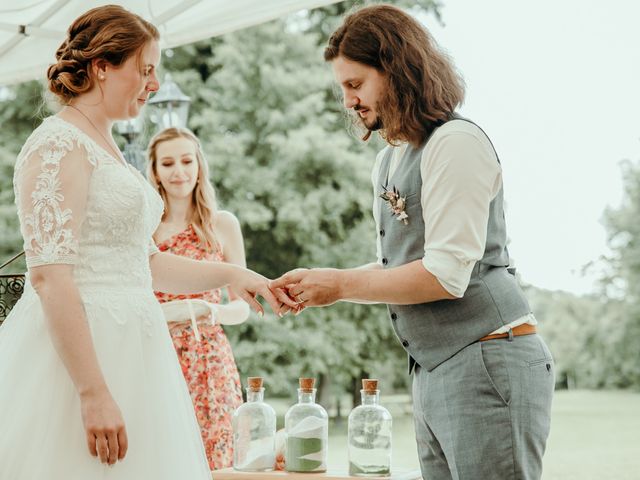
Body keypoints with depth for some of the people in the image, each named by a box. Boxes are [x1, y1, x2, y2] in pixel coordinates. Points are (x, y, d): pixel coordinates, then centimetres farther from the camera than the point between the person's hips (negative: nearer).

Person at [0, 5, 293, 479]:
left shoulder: (108, 149, 17)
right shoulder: (59, 144, -11)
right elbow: (50, 276, -20)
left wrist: (229, 274, 10)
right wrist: (94, 393, -24)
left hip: (127, 350, 9)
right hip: (76, 355, -9)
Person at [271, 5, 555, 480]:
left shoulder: (456, 143, -12)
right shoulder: (389, 160, 17)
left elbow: (446, 274, -18)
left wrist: (342, 285, -11)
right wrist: (318, 285, 4)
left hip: (487, 365, -9)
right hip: (434, 370, 9)